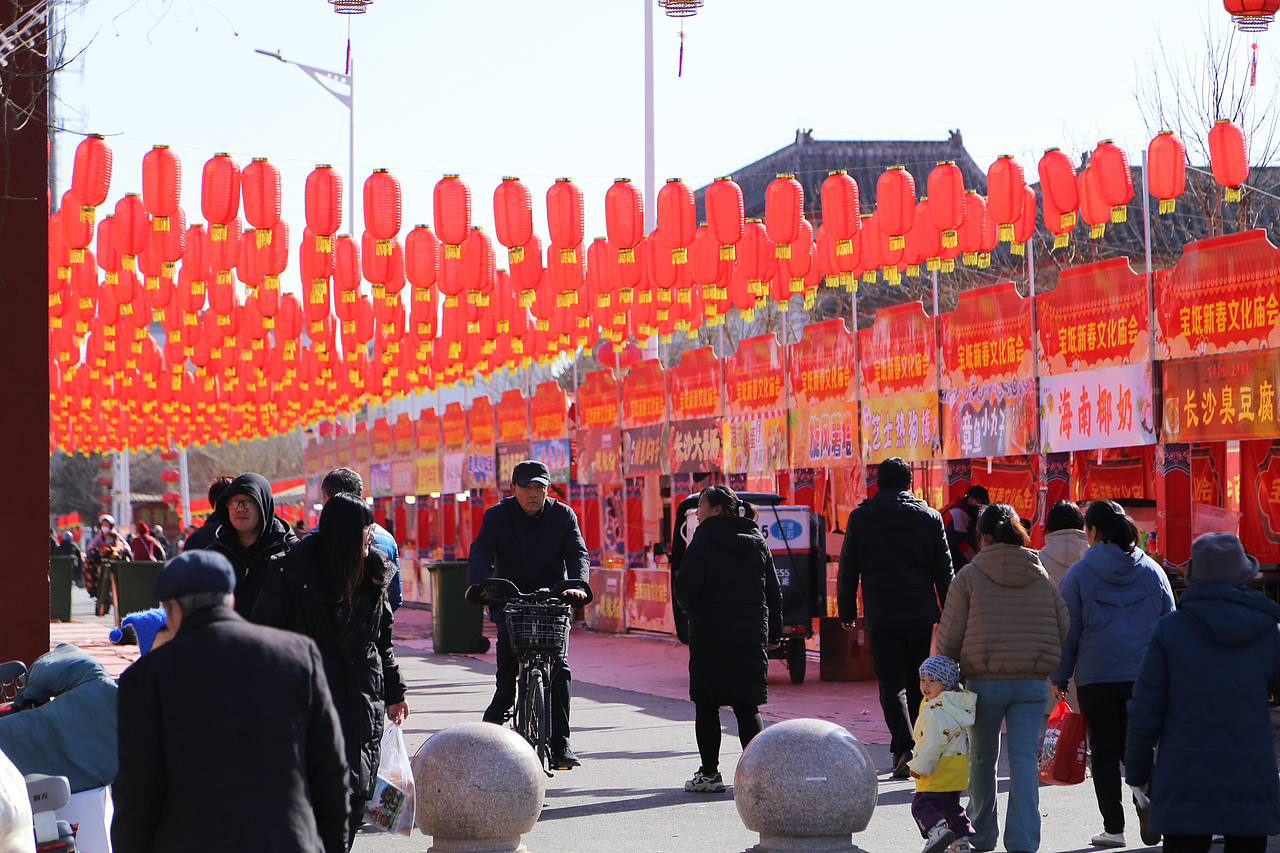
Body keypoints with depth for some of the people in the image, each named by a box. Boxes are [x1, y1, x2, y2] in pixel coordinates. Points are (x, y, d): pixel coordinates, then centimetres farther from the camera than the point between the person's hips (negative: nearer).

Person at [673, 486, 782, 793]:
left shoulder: (703, 540, -7)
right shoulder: (758, 543, 10)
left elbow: (687, 586, -13)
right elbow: (774, 592, 12)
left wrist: (688, 607, 9)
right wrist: (773, 634, 18)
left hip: (711, 632, -5)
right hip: (751, 634, 5)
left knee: (706, 704, 4)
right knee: (747, 706, 7)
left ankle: (709, 774, 5)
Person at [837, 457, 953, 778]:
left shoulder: (860, 518, -1)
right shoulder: (930, 517, 3)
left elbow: (847, 571, 2)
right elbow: (944, 571, 5)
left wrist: (846, 611, 12)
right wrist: (950, 615, 12)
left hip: (881, 616, -2)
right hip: (922, 614, 2)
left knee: (891, 683, -2)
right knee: (917, 683, 14)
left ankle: (905, 747, -21)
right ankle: (905, 749, 22)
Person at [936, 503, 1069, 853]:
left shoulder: (970, 576, -4)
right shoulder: (1041, 576, 6)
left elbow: (949, 635, -4)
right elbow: (1064, 628, 8)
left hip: (984, 682, -2)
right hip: (1032, 681, 2)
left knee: (982, 758, 15)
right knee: (1023, 758, 0)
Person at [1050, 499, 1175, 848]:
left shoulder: (1079, 574, -2)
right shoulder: (1153, 571, 7)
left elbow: (1067, 631, -1)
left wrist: (1059, 677, 7)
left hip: (1097, 678, -3)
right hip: (1145, 676, 3)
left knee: (1105, 753, 4)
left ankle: (1114, 828, 4)